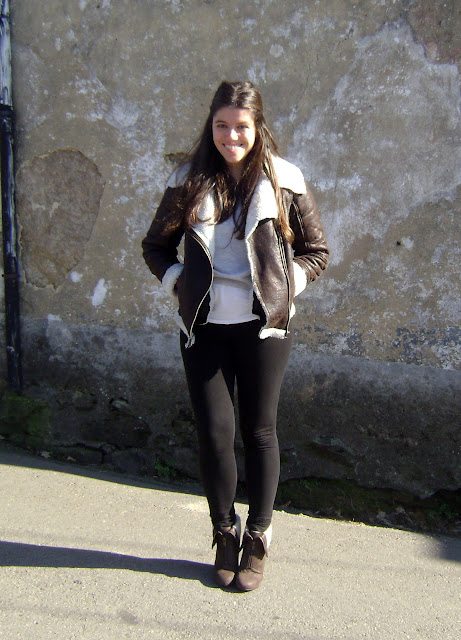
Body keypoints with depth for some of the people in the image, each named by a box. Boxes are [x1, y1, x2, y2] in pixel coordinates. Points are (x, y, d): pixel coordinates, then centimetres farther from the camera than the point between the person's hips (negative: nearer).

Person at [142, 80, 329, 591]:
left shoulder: (283, 181, 1)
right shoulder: (189, 182, 5)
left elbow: (316, 251, 8)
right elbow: (156, 245, 15)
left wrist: (285, 286, -5)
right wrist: (177, 281, 1)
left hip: (263, 325, -1)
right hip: (203, 326, 2)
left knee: (259, 432, 6)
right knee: (213, 433, 2)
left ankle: (257, 541, 25)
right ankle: (224, 534, 26)